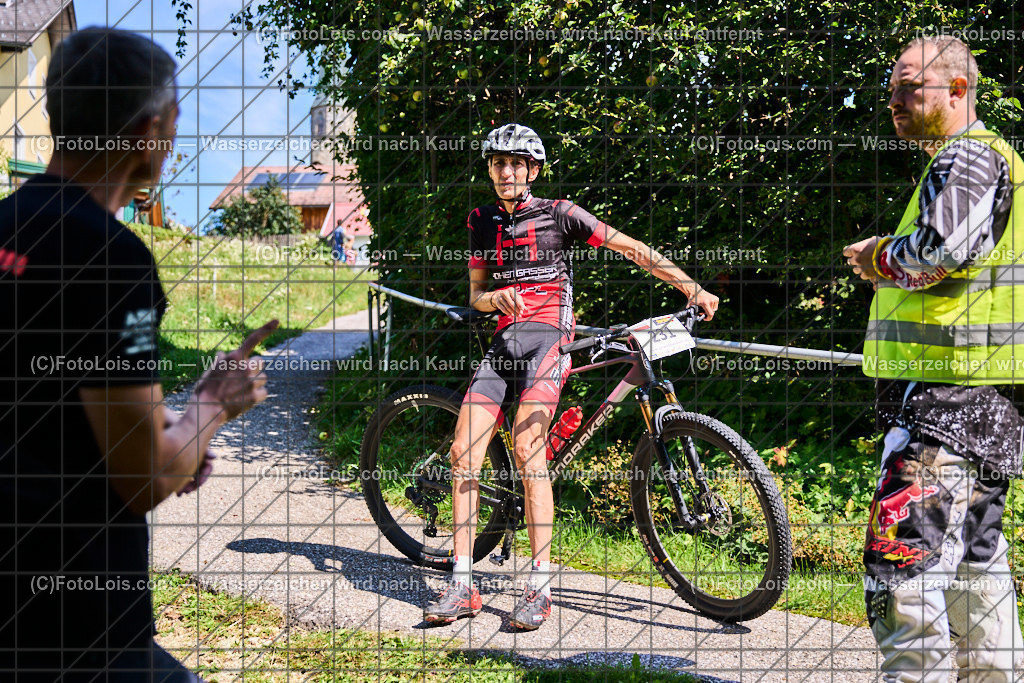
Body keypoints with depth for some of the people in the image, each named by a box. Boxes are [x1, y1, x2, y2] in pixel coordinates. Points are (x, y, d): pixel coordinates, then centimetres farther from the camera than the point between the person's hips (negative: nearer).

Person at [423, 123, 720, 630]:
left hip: (546, 335, -5)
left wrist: (693, 290, -2)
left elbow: (633, 250, 4)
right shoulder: (482, 221, 18)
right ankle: (462, 587, -2)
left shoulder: (558, 214, 4)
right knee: (463, 453, -8)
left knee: (527, 448, -23)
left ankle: (540, 588, -20)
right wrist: (496, 297, -6)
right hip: (503, 340, 5)